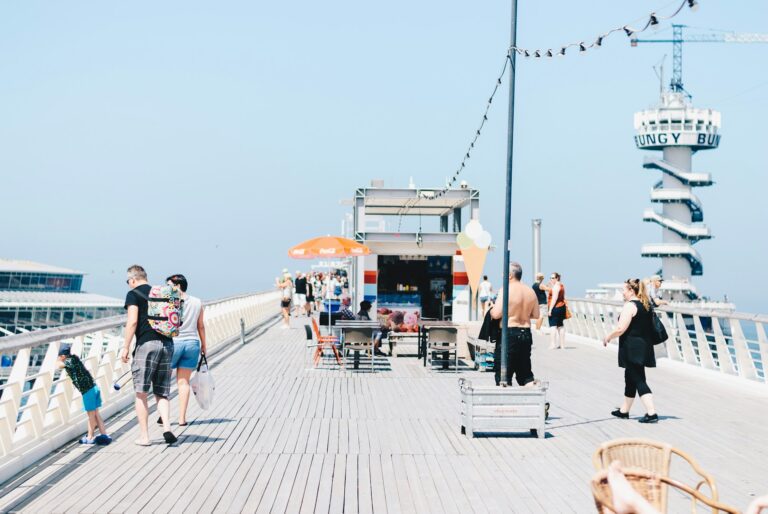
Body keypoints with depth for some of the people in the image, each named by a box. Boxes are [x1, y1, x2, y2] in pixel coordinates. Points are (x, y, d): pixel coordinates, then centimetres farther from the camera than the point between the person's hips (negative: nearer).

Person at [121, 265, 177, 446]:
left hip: (146, 343, -5)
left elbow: (132, 322, -11)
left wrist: (126, 347, -6)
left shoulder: (133, 294, 0)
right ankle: (166, 428, -8)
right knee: (162, 393, 11)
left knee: (141, 394, 4)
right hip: (167, 344, 5)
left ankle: (144, 436, 5)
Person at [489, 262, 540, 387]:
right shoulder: (530, 291, 6)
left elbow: (496, 314, -19)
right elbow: (536, 315, 12)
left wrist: (490, 310, 2)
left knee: (503, 376, 1)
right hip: (526, 333, 7)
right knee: (526, 374, 17)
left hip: (509, 333, -7)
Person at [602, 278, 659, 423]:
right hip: (644, 346, 9)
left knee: (638, 380, -7)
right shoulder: (646, 304, 12)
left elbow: (620, 329, -20)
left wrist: (608, 337, -4)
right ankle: (624, 411, 30)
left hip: (632, 348, -9)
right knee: (631, 378, 19)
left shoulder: (630, 305, -16)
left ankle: (651, 413, -13)